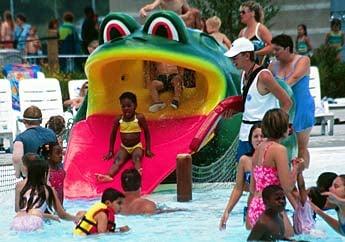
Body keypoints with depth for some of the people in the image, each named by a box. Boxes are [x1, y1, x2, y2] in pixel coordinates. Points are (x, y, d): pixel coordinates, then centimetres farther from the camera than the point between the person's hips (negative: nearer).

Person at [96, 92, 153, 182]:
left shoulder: (139, 118, -9)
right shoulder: (118, 119, -3)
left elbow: (146, 133, 1)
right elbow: (113, 135, 10)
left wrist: (148, 149, -1)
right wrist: (110, 151, 11)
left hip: (137, 146, -2)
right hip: (124, 147, 2)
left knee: (136, 158, -33)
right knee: (117, 160, -26)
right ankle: (109, 176, -52)